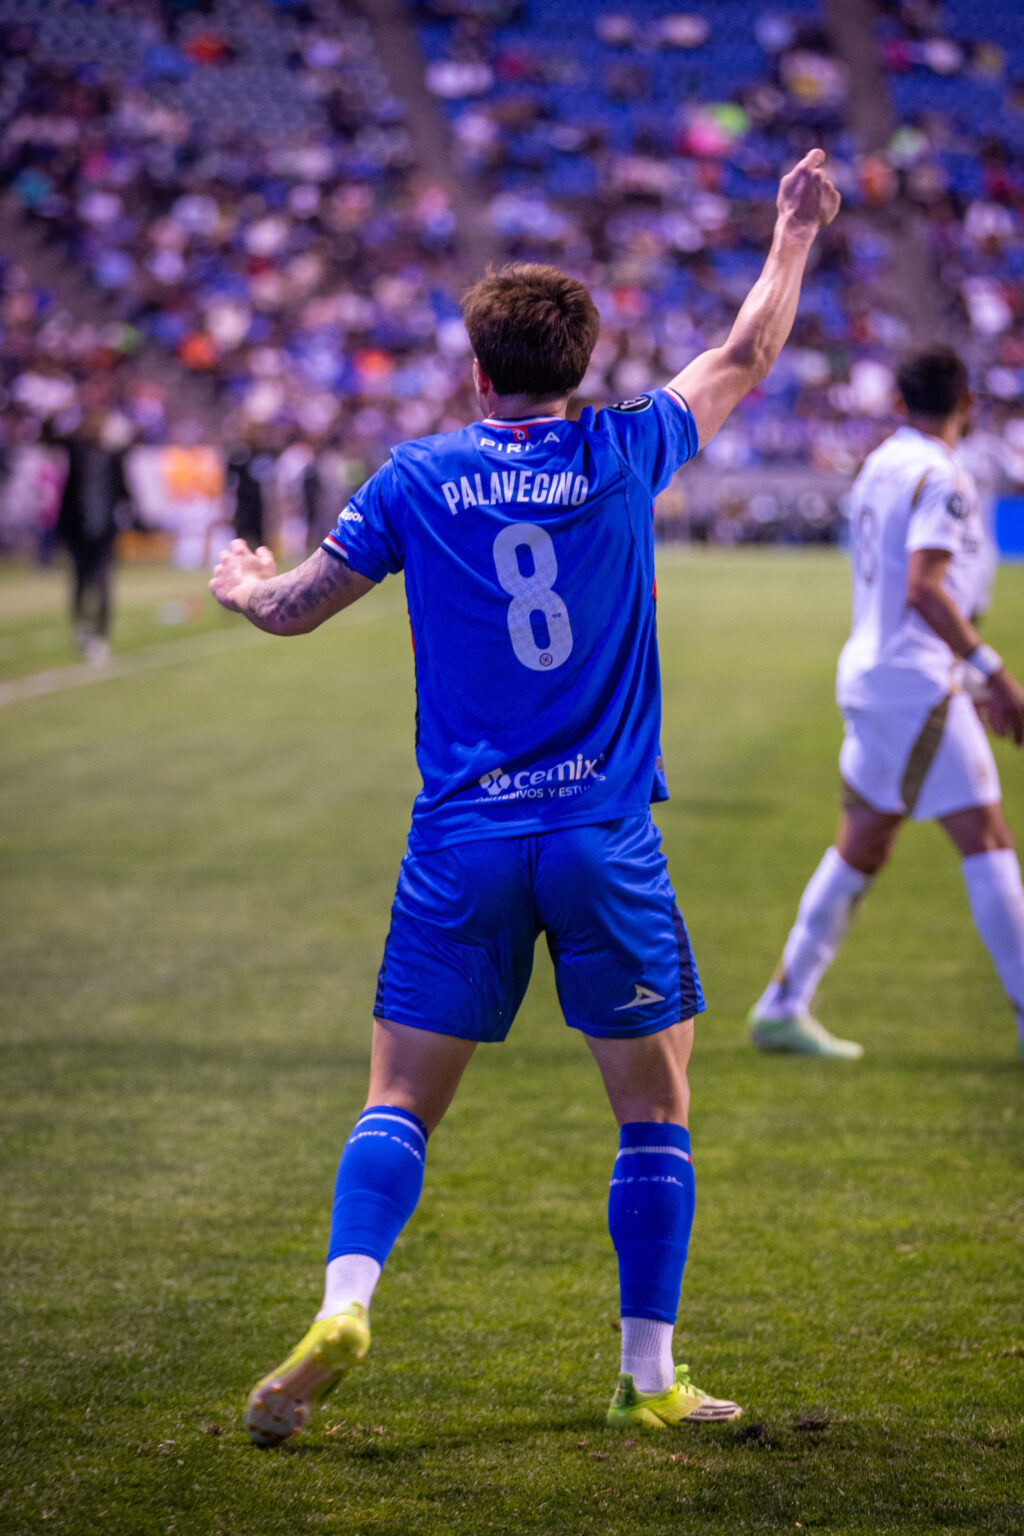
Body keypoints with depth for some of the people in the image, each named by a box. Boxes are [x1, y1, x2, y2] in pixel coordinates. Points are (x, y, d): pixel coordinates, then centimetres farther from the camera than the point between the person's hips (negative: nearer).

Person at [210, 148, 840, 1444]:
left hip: (463, 842, 1)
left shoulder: (418, 479, 1)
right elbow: (746, 359, 16)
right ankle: (649, 1375, 7)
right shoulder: (622, 455, 0)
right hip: (605, 841, -1)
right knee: (655, 1107, 9)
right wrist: (794, 234, 31)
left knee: (400, 1099, 6)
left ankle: (343, 1308, -15)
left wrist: (240, 584, 33)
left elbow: (291, 608, 10)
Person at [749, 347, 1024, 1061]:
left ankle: (784, 1007, 16)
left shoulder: (882, 465, 15)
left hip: (873, 675, 9)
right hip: (915, 682, -9)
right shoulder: (940, 475, -13)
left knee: (861, 847, 14)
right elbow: (924, 588, -24)